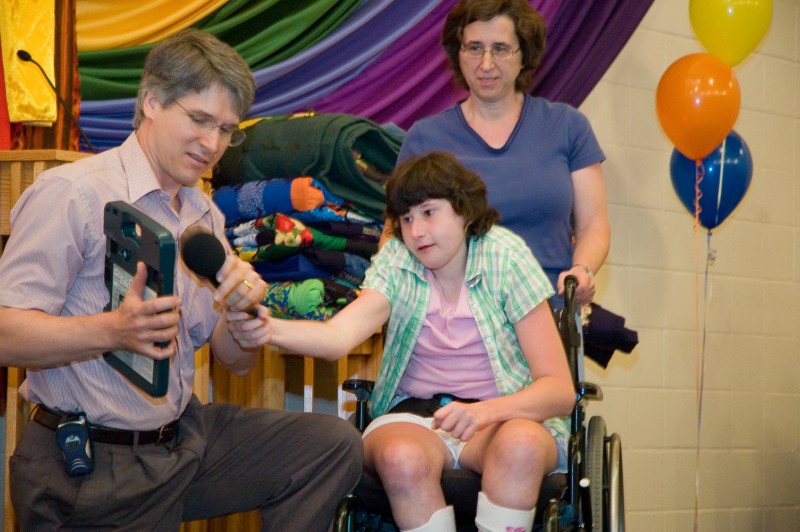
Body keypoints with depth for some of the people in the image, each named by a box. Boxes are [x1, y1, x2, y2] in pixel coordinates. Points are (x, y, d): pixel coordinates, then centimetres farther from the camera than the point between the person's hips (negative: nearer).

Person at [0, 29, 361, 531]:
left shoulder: (206, 216, 13)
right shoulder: (74, 193, -13)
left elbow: (236, 360, 13)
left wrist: (243, 309, -10)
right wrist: (112, 331, -36)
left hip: (185, 431, 7)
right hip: (90, 466, -7)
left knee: (335, 444, -2)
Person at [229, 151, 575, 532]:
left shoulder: (507, 258, -7)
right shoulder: (396, 262, 0)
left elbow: (559, 391, -11)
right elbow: (338, 336, -20)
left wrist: (487, 411, -30)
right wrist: (269, 329, -41)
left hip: (508, 415, -1)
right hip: (414, 414, 1)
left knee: (520, 442, -36)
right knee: (401, 456, -34)